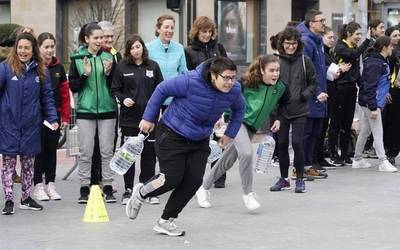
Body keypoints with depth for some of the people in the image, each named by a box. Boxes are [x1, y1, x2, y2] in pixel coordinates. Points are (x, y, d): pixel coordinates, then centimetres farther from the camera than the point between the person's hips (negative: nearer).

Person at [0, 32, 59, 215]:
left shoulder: (40, 71, 5)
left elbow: (47, 97, 7)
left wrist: (52, 118, -2)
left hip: (31, 125, 3)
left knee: (28, 163, 12)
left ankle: (26, 198, 24)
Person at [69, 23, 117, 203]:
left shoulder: (108, 57, 6)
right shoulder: (77, 59, 1)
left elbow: (115, 86, 7)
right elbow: (73, 87, 1)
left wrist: (108, 73, -11)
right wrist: (85, 75, -14)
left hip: (107, 109, 1)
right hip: (85, 110, -1)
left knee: (107, 151, 3)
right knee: (86, 152, 1)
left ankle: (108, 187, 9)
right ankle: (84, 188, 7)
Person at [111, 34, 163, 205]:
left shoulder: (153, 66, 7)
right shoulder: (122, 67, 2)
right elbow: (115, 89, 5)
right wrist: (123, 99, -13)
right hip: (129, 116, -1)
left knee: (149, 153, 4)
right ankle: (128, 190, 11)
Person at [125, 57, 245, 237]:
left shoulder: (234, 90, -13)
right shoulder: (191, 81, -30)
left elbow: (239, 109, 11)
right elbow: (162, 89, -15)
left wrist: (230, 134, 9)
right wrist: (149, 118, -9)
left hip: (200, 141, 5)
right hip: (172, 135, -5)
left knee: (194, 181, -4)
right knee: (172, 178, -9)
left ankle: (165, 221, 12)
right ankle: (140, 193, 24)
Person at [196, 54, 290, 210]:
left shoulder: (280, 88, -6)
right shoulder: (248, 82, -19)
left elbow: (284, 104, 16)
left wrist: (278, 119, 4)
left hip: (252, 127, 6)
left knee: (227, 161, 13)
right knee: (246, 153, -29)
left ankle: (204, 188, 31)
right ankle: (248, 193, -12)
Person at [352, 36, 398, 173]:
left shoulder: (382, 61, 11)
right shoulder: (375, 64, -20)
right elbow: (370, 86, -22)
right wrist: (373, 107, -23)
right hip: (371, 103, -10)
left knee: (365, 131, 15)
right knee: (378, 132, -8)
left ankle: (358, 160, 23)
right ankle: (383, 162, -7)